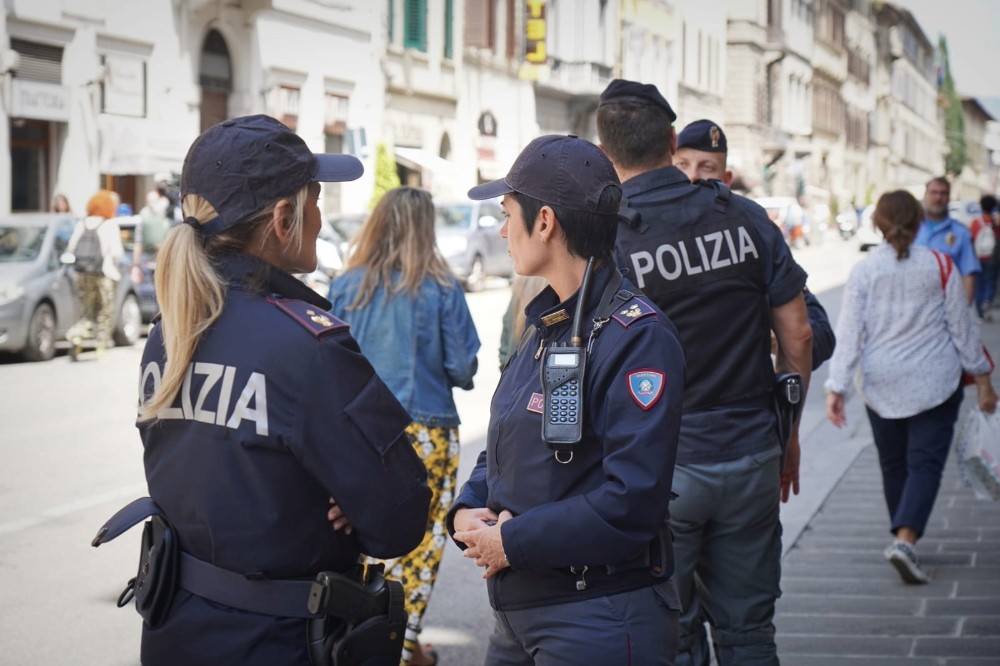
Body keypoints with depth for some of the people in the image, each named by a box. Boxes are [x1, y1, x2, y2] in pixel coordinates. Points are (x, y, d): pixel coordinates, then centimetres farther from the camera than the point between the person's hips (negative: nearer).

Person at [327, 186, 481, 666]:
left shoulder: (346, 286, -1)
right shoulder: (441, 289, -7)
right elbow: (463, 368, -6)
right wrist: (457, 376, 16)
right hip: (427, 430, -2)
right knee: (420, 539, 7)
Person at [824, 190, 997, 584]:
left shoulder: (864, 271, -5)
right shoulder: (939, 265, -5)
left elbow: (848, 333, -7)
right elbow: (961, 325, 0)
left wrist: (836, 389, -6)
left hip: (880, 385, 2)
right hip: (934, 382, -1)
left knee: (893, 464, 16)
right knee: (925, 462, -2)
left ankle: (904, 540, 24)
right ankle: (906, 539, -21)